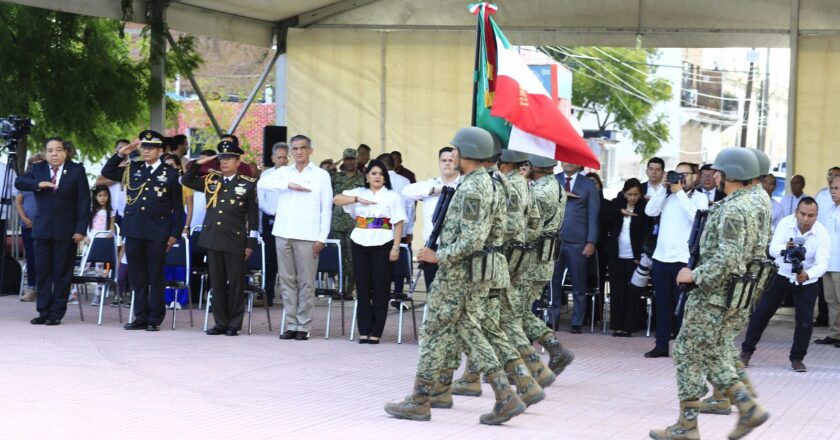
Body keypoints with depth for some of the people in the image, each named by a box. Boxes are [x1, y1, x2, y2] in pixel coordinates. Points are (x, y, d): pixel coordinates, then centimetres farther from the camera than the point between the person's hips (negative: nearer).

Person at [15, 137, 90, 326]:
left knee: (62, 273, 1)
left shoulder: (76, 170, 1)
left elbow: (83, 201, -2)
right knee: (42, 271, 3)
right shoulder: (38, 169, 10)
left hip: (66, 231, -3)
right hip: (42, 230, 3)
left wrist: (81, 229, -9)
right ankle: (43, 311, 10)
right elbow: (19, 182, -2)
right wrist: (38, 184, -19)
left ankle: (57, 312, 7)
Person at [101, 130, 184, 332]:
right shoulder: (132, 169, 12)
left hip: (157, 233, -3)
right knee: (137, 277, 6)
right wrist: (121, 154, 5)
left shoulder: (170, 174, 3)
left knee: (155, 277, 1)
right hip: (133, 231, 3)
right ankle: (141, 317, 13)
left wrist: (175, 234, -2)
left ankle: (155, 319, 7)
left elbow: (177, 207, 3)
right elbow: (106, 172, 17)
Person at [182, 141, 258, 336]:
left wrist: (251, 243, -4)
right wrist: (198, 164, 4)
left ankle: (234, 324, 7)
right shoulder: (211, 181, 11)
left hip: (236, 241, -4)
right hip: (213, 239, 4)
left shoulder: (248, 184, 0)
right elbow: (187, 181, 19)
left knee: (236, 284, 0)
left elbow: (253, 216, 0)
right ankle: (220, 322, 14)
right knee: (217, 283, 7)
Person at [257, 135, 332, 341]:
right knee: (287, 281, 4)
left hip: (307, 236, -3)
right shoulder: (284, 173, 13)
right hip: (283, 234, 3)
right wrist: (289, 185, -13)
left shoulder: (321, 175, 6)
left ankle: (303, 326, 1)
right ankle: (292, 324, 9)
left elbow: (326, 208, 3)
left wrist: (322, 237, -5)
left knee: (306, 283, -3)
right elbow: (262, 183, -3)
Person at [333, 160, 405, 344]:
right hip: (360, 244, 3)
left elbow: (398, 224, -1)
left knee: (380, 288, -1)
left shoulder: (392, 196, 3)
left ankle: (376, 332, 3)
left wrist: (395, 248, -9)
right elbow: (336, 199, 0)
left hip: (382, 245, -3)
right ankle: (364, 330, 8)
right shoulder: (359, 192, 11)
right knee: (362, 287, 4)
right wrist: (357, 200, -13)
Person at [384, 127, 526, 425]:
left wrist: (438, 256, -16)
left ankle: (420, 401, 9)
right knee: (468, 330, 11)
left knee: (436, 333, 1)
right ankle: (505, 397, 2)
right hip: (477, 273, 9)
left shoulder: (470, 188, -19)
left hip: (457, 272, -9)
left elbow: (470, 240, -24)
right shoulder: (486, 182, 12)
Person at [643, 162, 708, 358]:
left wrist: (680, 192, -13)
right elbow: (650, 211, 1)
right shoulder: (667, 196, 13)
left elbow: (696, 217, -16)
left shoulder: (699, 198, 1)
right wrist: (663, 188, -4)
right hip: (661, 257, 4)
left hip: (683, 259, -4)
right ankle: (661, 345, 12)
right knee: (662, 304, 7)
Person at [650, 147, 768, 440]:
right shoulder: (748, 205, 13)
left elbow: (727, 257, -27)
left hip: (712, 295, -10)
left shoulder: (733, 210, -20)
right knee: (711, 355, 17)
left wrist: (695, 275, -18)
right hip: (726, 293, 10)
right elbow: (754, 250, 21)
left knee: (688, 354, -3)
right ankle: (748, 408, 10)